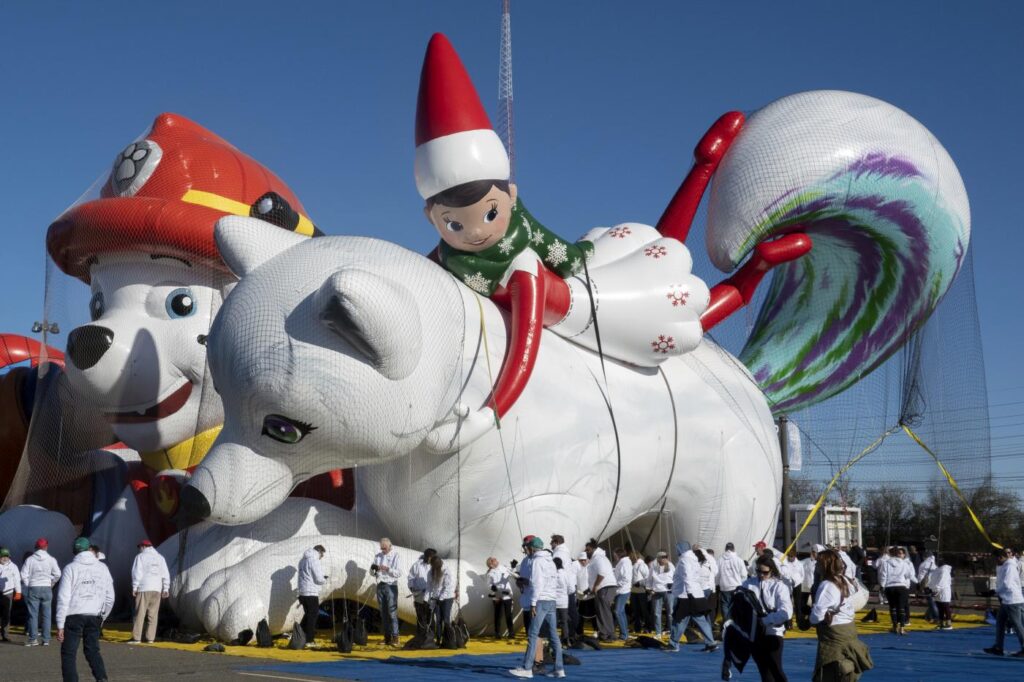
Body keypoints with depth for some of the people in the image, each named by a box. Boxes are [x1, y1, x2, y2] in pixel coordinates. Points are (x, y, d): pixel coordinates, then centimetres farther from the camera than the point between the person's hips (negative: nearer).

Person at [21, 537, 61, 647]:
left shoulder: (30, 559, -1)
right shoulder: (51, 559, -2)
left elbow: (24, 575, -4)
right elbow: (57, 574, -5)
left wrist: (28, 586, 10)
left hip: (33, 588, 0)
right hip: (46, 588, 0)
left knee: (33, 614, 5)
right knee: (46, 615, 6)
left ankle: (33, 638, 4)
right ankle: (46, 639, 5)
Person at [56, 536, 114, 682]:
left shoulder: (71, 568, -4)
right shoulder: (102, 568, 7)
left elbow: (63, 598, -9)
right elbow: (110, 597, 10)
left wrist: (60, 625, -7)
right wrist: (103, 617, 24)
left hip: (74, 616, -4)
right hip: (94, 616, 4)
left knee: (68, 654, 5)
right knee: (93, 651, 14)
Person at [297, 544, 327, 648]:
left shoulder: (303, 560, 14)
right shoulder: (314, 560, -14)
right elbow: (319, 579, -16)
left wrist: (321, 578, 17)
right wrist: (324, 580, 6)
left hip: (302, 592, 8)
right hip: (311, 593, -8)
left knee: (307, 615, 20)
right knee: (312, 616, 0)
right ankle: (308, 640, -1)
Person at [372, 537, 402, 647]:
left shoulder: (395, 556, -4)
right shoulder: (378, 556, 12)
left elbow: (399, 573, -10)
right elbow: (372, 572, 14)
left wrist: (388, 569, -22)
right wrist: (373, 569, -9)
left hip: (391, 586, -5)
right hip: (380, 585, 5)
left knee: (392, 613, -10)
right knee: (383, 613, 7)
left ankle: (395, 638, -11)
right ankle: (387, 637, 11)